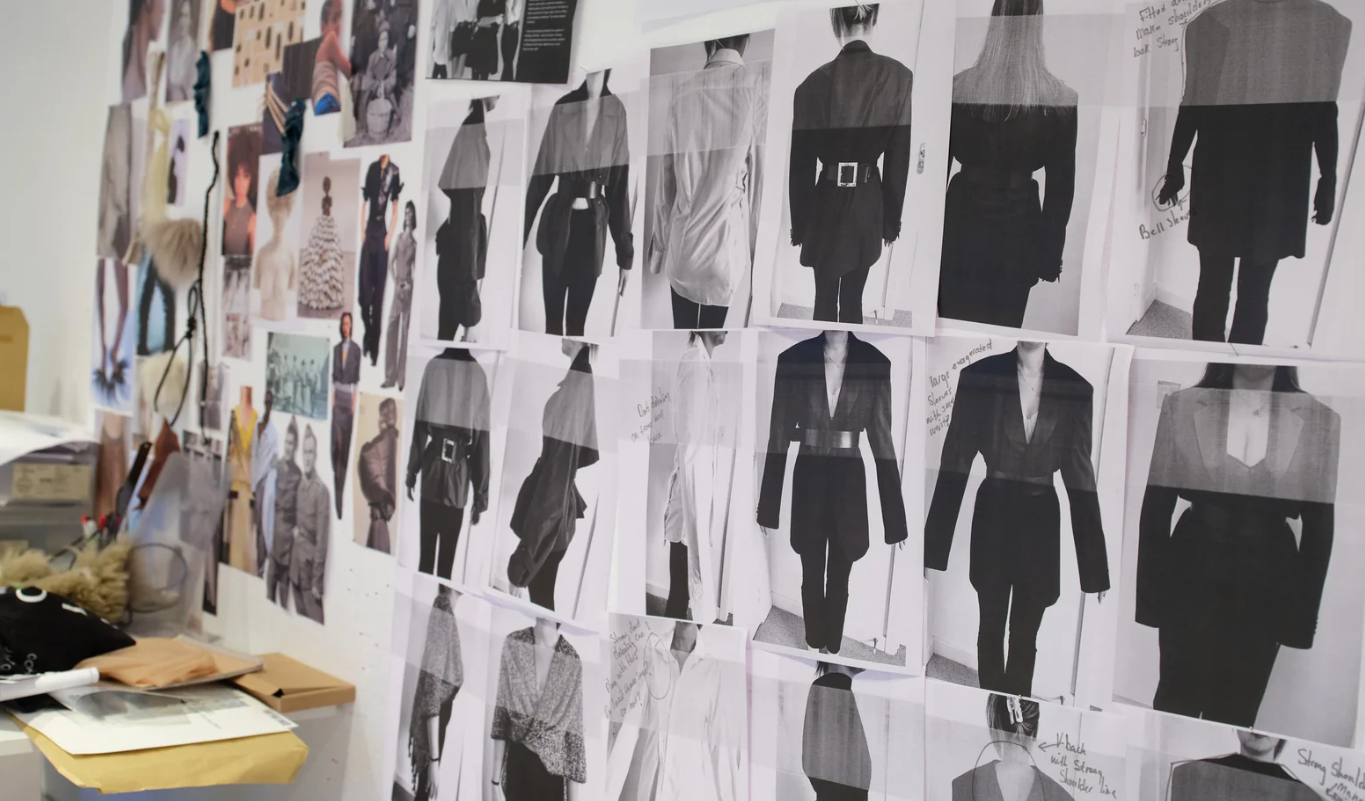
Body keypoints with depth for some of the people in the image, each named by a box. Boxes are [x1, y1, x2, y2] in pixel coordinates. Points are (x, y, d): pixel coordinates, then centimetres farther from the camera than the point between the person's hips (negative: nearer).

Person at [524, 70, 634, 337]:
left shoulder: (617, 112, -4)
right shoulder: (562, 108, -4)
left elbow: (619, 186, 0)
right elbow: (540, 177, 1)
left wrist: (625, 253, 1)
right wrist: (520, 237, 2)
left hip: (593, 226, 0)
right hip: (557, 223, 0)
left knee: (577, 323, 8)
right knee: (552, 320, 6)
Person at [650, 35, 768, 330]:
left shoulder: (682, 93, 7)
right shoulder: (759, 84, -5)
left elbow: (665, 178, 10)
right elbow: (761, 176, -7)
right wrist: (758, 251, -2)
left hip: (680, 247, 4)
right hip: (726, 246, -4)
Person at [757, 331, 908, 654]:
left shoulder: (874, 363, -7)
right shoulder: (794, 360, -7)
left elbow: (882, 437, -3)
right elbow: (779, 434, -3)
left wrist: (895, 519, -4)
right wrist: (769, 507, -1)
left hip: (849, 480, 0)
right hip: (808, 478, 0)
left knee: (839, 577, 11)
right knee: (811, 575, 12)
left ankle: (832, 650, 26)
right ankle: (815, 648, 29)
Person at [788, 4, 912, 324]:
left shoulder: (815, 82, -11)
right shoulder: (899, 77, -9)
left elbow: (801, 163, -3)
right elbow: (901, 156, -3)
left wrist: (799, 223, 8)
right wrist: (893, 217, 8)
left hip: (827, 202, -1)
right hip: (869, 201, 1)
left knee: (825, 299, 12)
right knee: (853, 300, 13)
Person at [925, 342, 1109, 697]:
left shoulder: (1074, 387, -3)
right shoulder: (979, 376, -6)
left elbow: (1080, 473, -1)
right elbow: (955, 461, -4)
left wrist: (1096, 565, -2)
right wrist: (934, 545, -7)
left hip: (1040, 520, 1)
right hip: (993, 516, 0)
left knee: (1025, 633, 9)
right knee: (991, 627, 12)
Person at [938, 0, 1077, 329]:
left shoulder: (959, 88, -8)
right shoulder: (1061, 101, -8)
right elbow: (1061, 187, -2)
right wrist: (1051, 254, 8)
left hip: (963, 226, 0)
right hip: (1018, 232, 0)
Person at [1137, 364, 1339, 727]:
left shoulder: (1321, 421, -2)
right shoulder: (1181, 406, -2)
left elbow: (1319, 527, 3)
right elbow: (1155, 508, 1)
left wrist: (1303, 614, 3)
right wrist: (1151, 593, -1)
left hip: (1264, 594, 1)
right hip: (1191, 586, 0)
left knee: (1235, 716, 9)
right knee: (1176, 707, 6)